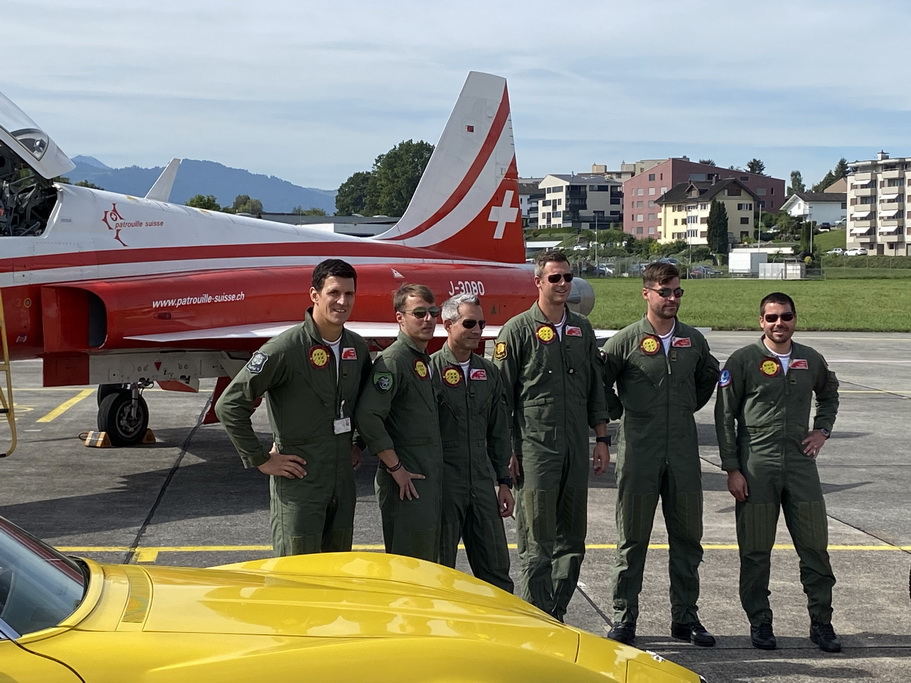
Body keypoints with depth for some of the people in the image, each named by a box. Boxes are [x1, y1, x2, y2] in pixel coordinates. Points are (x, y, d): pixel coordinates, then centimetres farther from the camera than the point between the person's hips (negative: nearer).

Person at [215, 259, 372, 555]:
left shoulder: (357, 347, 6)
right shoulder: (286, 348, -15)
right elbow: (229, 405, -15)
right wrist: (260, 460, -13)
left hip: (343, 480, 7)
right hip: (298, 479, -6)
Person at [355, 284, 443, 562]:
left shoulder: (424, 360, 16)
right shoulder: (393, 360, -14)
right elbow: (368, 416, -24)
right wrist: (395, 467, -20)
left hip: (429, 477, 9)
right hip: (406, 481, -9)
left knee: (430, 562, 14)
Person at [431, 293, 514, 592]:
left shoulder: (489, 372, 11)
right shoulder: (429, 369, -7)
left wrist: (504, 482, 12)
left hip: (482, 483, 5)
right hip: (443, 485, -5)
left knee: (496, 569, 9)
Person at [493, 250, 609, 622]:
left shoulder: (582, 329, 13)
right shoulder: (517, 330, -3)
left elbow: (595, 390, 18)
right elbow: (502, 396, -4)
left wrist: (601, 440, 12)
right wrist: (508, 451, -8)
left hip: (576, 451, 5)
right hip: (534, 449, -5)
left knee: (571, 542, 10)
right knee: (536, 545, -3)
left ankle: (556, 617, 21)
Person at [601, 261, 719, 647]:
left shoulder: (693, 340, 8)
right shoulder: (626, 341, -4)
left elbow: (709, 375, 26)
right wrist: (619, 412, 1)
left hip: (684, 452, 4)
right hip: (639, 452, -4)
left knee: (687, 537, 9)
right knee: (632, 539, 3)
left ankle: (685, 618, 20)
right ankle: (623, 619, 12)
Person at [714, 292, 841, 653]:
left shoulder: (811, 360, 8)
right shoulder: (743, 361, -3)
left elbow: (829, 395, 29)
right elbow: (724, 416, -2)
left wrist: (822, 430, 11)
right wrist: (732, 469, -7)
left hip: (800, 462, 3)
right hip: (756, 465, -3)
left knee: (815, 546, 4)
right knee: (755, 550, 3)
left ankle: (821, 622, 16)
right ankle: (759, 623, 16)